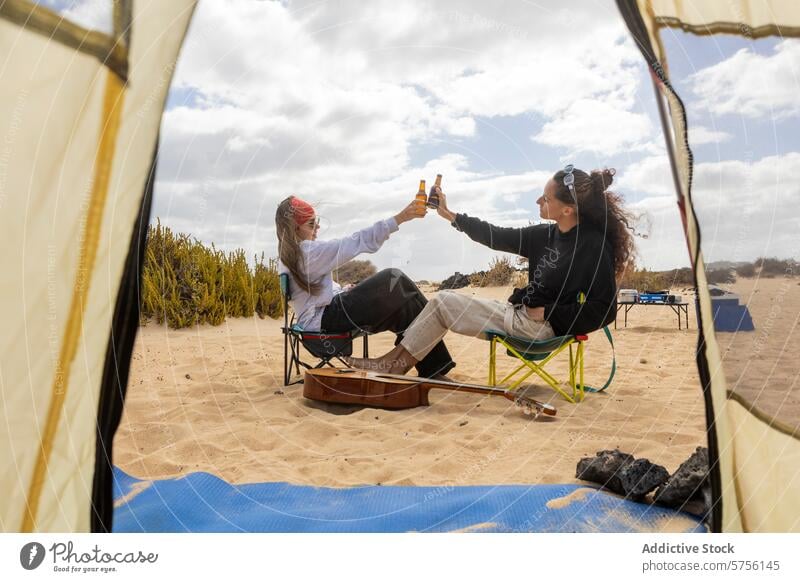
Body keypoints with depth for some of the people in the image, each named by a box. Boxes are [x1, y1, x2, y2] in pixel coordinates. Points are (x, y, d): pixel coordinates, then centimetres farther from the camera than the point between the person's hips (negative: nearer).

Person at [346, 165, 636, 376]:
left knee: (444, 302, -6)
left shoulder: (594, 245, -18)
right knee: (444, 301, 6)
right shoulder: (548, 234, 5)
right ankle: (397, 360, 5)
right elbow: (498, 237, 11)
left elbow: (603, 310, -20)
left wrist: (547, 314, -18)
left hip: (543, 327, -8)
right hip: (518, 314, 8)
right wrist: (450, 215, 14)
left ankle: (397, 360, 10)